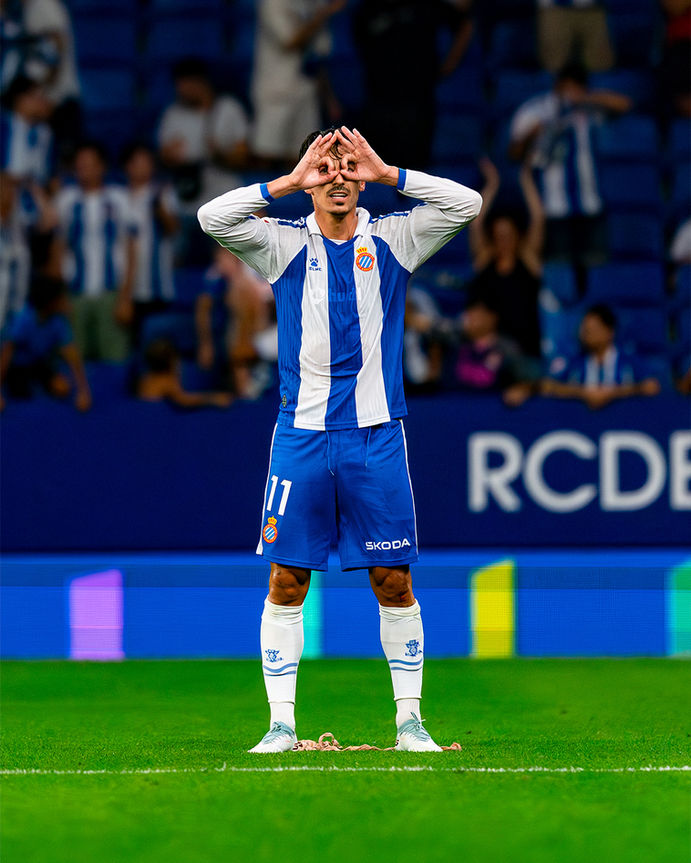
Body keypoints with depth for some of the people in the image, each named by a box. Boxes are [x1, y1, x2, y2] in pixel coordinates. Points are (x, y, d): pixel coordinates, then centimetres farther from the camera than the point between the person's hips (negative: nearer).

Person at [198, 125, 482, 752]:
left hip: (377, 434, 0)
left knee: (394, 582, 1)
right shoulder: (285, 244, 6)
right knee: (287, 582, -1)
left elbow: (466, 203, -4)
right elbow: (212, 217, -8)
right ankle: (282, 722, 4)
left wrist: (386, 173, -8)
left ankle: (409, 718, 10)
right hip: (301, 435, 0)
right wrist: (289, 182, -10)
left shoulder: (393, 240, 7)